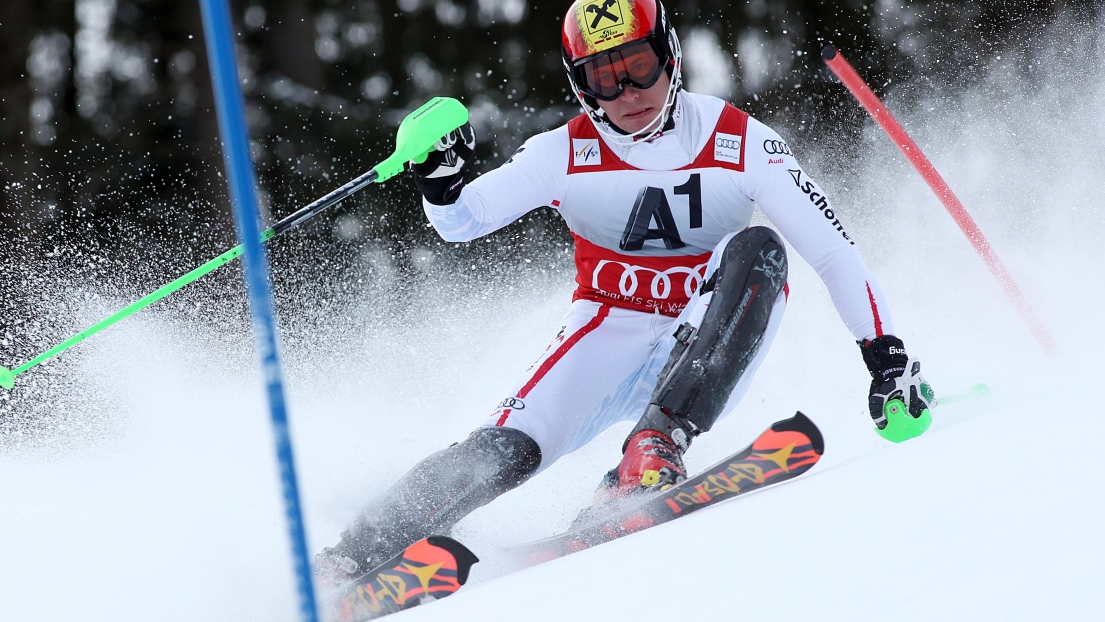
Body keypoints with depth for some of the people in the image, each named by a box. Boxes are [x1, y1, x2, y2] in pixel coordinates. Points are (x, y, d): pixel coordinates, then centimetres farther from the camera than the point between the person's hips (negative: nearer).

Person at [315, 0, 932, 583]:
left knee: (756, 248, -29)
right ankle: (352, 556, -19)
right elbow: (461, 221, -3)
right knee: (509, 450, -25)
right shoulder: (567, 154, -6)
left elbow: (834, 251, -8)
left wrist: (886, 352, -16)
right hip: (612, 336, 0)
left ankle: (660, 443, -38)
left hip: (713, 352, 0)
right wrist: (439, 177, -25)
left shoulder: (742, 144, -10)